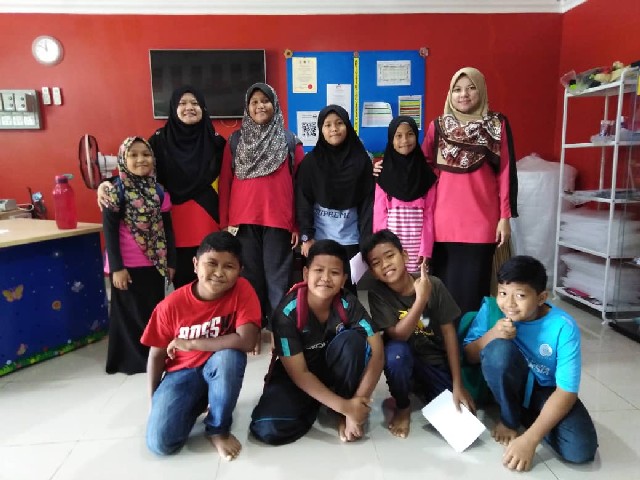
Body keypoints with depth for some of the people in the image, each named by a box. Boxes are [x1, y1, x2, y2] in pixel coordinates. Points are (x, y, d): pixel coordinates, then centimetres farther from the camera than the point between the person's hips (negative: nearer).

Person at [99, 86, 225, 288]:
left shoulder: (215, 140, 4)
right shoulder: (160, 139, 1)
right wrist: (107, 183, -17)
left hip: (208, 221, 1)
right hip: (176, 221, -1)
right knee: (182, 279, 6)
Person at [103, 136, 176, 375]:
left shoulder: (158, 190, 4)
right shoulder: (116, 190, -9)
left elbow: (167, 228, 8)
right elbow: (109, 231, -10)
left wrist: (170, 261, 7)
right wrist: (116, 267, -13)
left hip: (154, 263, 5)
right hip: (127, 265, -4)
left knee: (155, 311, 14)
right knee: (131, 313, 8)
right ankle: (134, 359, 23)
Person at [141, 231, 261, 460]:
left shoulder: (242, 290, -20)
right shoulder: (171, 305, -16)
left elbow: (246, 341, -32)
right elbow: (156, 356, -2)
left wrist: (190, 343, -25)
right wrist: (154, 403, 0)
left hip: (219, 368, -1)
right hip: (182, 372, 1)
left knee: (229, 355, -36)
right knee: (159, 443, -18)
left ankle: (218, 429, -9)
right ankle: (196, 405, 16)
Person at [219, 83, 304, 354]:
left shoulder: (290, 141, 6)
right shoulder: (235, 141, 9)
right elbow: (225, 183, 8)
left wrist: (298, 223, -1)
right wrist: (224, 221, 2)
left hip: (278, 219, -1)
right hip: (243, 219, 2)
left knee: (277, 275, 3)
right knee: (250, 274, 8)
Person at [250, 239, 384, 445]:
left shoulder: (349, 305, -19)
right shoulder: (287, 312, -26)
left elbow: (376, 352, -21)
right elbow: (299, 373, -24)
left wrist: (359, 400, -28)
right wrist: (344, 406, -27)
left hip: (335, 370, 2)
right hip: (296, 377, -2)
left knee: (353, 339, -29)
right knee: (267, 428, -26)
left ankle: (343, 417, -9)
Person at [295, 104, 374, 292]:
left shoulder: (361, 160, 1)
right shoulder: (311, 161, 0)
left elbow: (368, 201, -1)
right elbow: (303, 200, -3)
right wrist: (306, 236, -11)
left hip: (350, 238, 0)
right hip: (319, 237, 0)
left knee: (348, 286, 10)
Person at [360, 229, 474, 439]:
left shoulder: (433, 285, -16)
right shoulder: (377, 293, -18)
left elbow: (449, 332, -10)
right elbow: (398, 335, -26)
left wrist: (457, 385, -9)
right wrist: (421, 299, -39)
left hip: (437, 363, 2)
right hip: (404, 360, -1)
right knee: (396, 351, -35)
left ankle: (420, 389, 18)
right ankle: (402, 406, -5)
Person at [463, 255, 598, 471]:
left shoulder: (563, 327, -24)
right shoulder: (491, 309, -18)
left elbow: (566, 392, -23)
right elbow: (468, 356, -9)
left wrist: (529, 439, -31)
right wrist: (491, 335, -32)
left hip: (546, 390, -1)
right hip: (508, 384, 1)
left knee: (581, 449, -27)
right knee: (499, 348, -33)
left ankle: (524, 416, 3)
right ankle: (509, 419, -7)